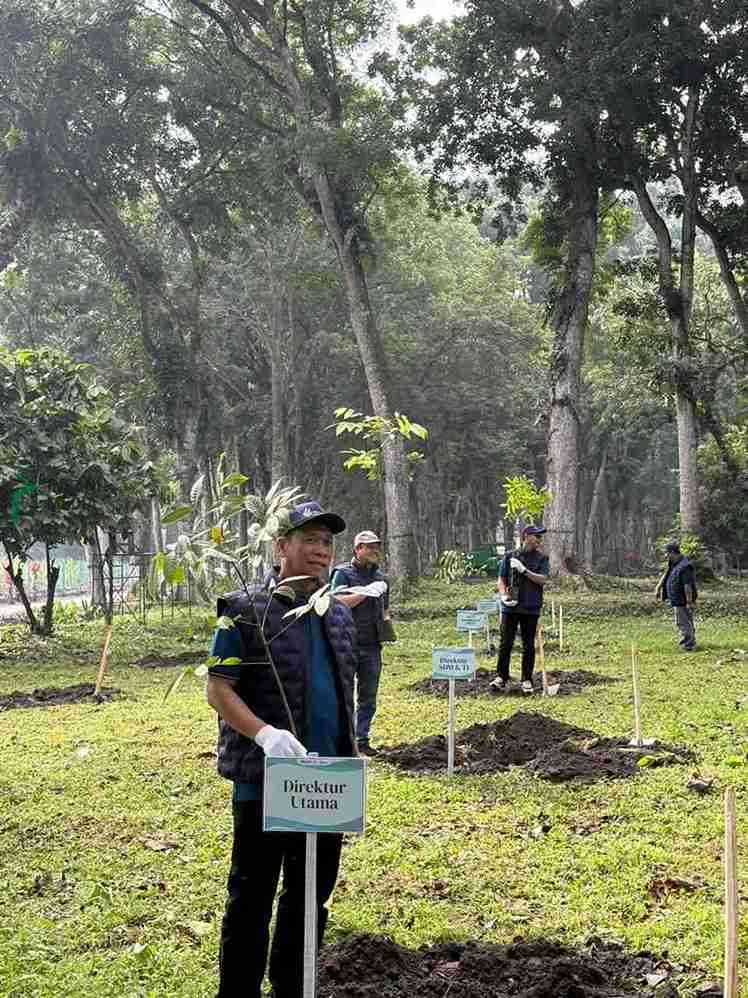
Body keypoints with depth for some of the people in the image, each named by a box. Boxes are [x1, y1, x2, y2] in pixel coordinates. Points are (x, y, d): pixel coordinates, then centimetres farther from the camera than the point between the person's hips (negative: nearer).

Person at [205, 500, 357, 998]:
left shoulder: (340, 616, 10)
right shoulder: (247, 612, -8)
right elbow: (218, 690, -12)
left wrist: (352, 758, 14)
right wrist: (264, 732, -27)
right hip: (264, 783, -6)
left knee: (312, 895, 16)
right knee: (252, 898, 5)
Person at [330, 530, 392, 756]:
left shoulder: (379, 577, 15)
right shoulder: (343, 573, -3)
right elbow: (337, 603, -17)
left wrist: (385, 620, 6)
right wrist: (366, 592, -18)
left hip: (372, 645, 6)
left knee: (368, 697, 9)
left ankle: (362, 741, 17)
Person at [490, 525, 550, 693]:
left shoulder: (541, 558, 6)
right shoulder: (509, 556, 5)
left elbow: (543, 579, -7)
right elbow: (501, 580, 6)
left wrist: (524, 570, -16)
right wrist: (504, 596, -10)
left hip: (531, 609, 1)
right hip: (510, 607, -1)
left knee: (528, 646, 5)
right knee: (505, 643, -1)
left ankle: (527, 680, 14)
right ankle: (502, 678, 6)